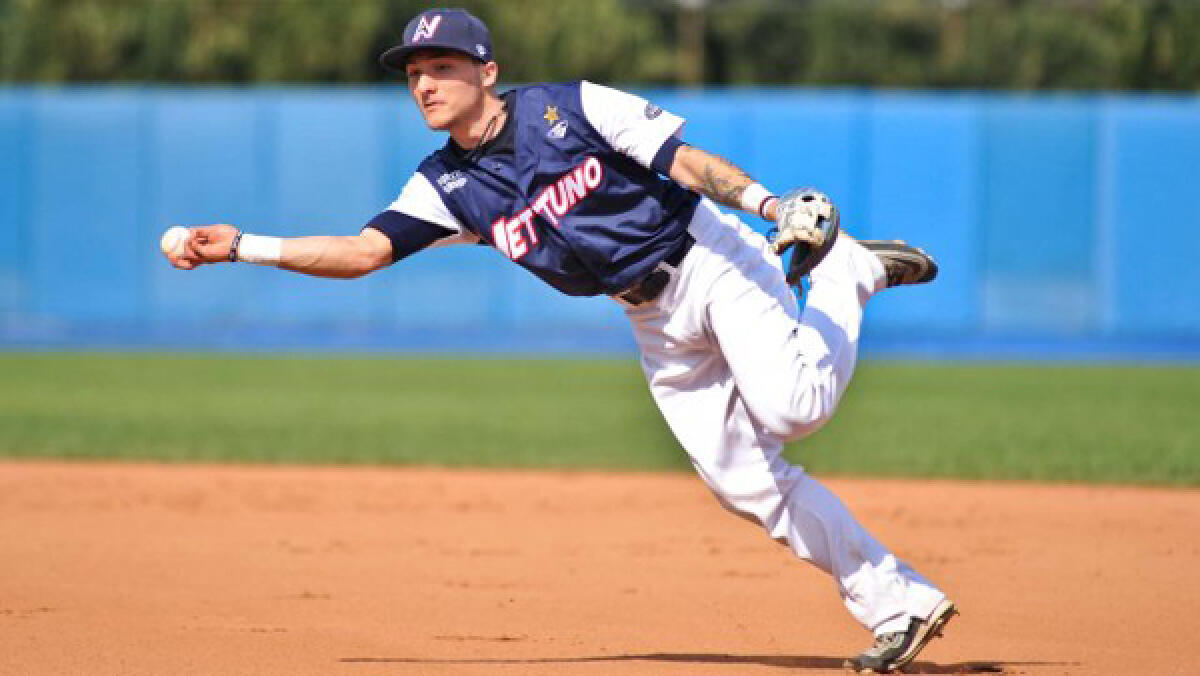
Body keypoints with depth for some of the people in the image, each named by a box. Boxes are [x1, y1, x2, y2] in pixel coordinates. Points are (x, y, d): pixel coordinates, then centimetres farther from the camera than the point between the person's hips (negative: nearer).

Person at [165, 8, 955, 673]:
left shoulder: (571, 107, -11)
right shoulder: (446, 185, 2)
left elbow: (688, 162, -14)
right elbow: (360, 251, -5)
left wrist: (763, 199, -31)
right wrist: (241, 247, -14)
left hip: (712, 262, -5)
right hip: (656, 325, 5)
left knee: (790, 406, -29)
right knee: (745, 481, -4)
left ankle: (847, 269, 1)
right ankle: (900, 608, 3)